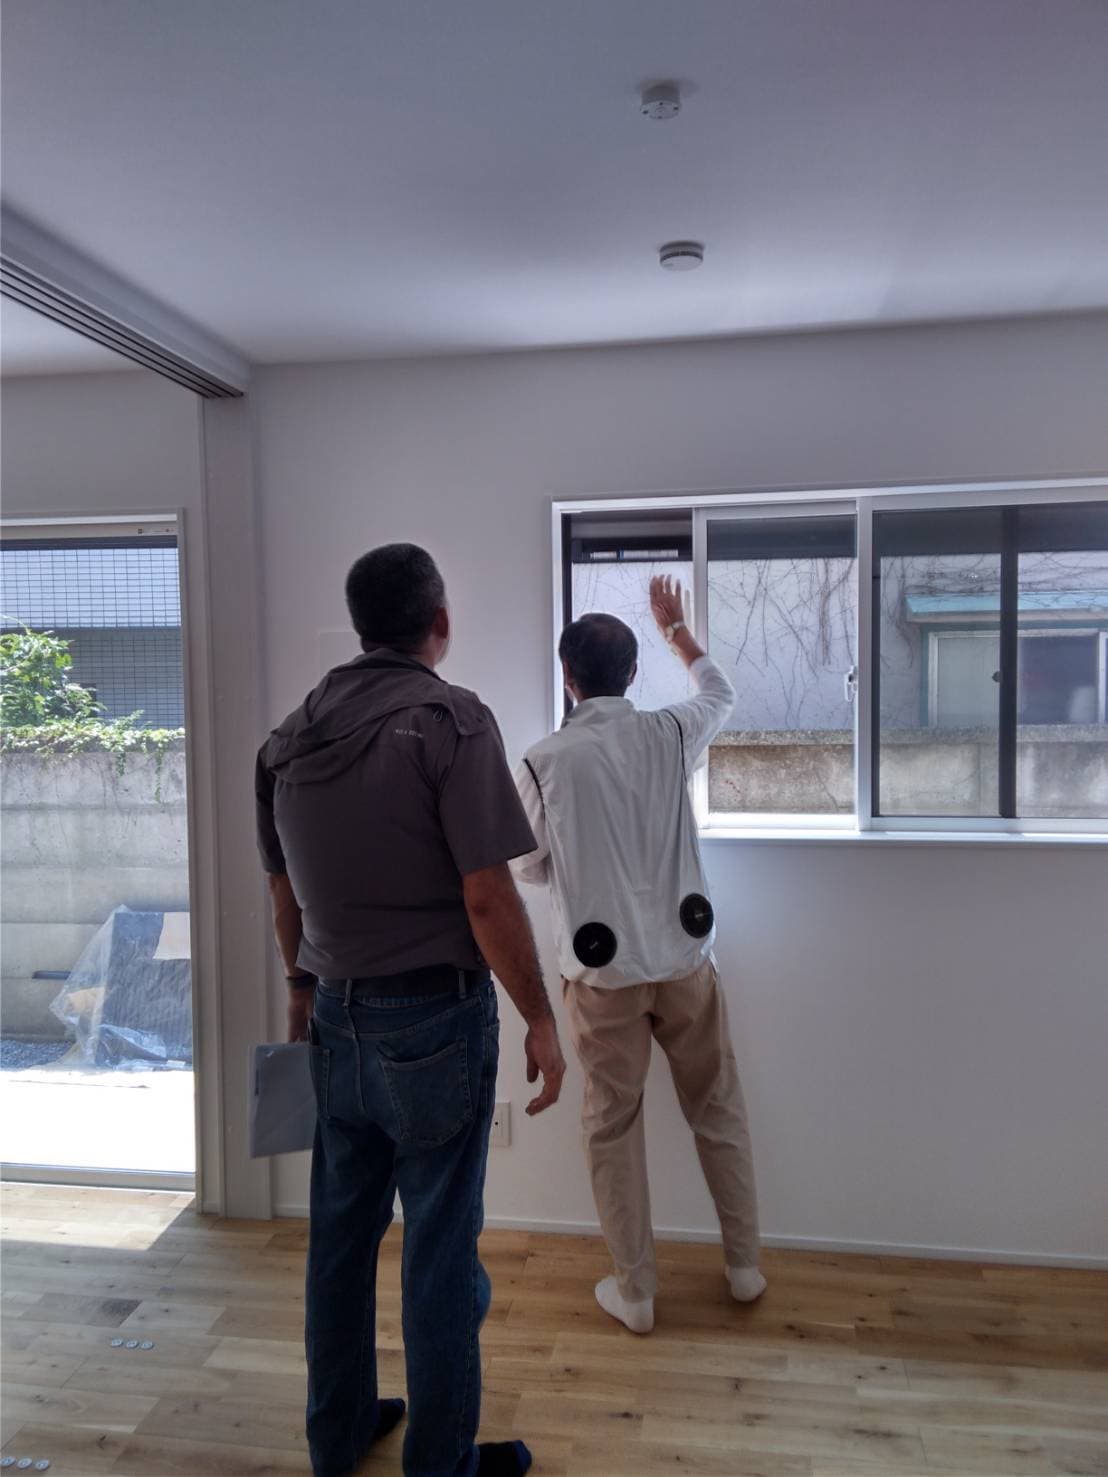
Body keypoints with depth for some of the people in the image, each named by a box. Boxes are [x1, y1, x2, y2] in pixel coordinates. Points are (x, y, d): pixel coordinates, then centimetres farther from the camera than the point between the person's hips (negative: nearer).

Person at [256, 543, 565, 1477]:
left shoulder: (292, 735, 5)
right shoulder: (450, 718, -15)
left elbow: (286, 896, 13)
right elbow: (487, 897, -19)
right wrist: (541, 1021, -8)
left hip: (337, 1019, 7)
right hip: (433, 1021, -6)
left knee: (341, 1235, 20)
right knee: (441, 1251, 10)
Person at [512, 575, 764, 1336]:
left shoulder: (545, 762, -12)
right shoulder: (669, 735, -6)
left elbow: (529, 867, 0)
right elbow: (722, 695, 17)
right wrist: (677, 628, 30)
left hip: (603, 971, -2)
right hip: (684, 959, 2)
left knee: (613, 1129, 14)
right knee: (719, 1111, 19)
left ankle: (635, 1292, 25)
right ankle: (745, 1265, 34)